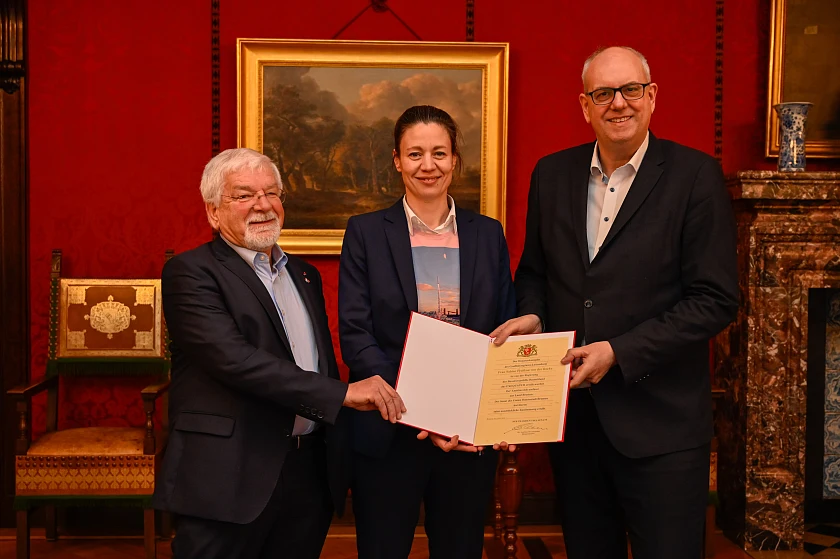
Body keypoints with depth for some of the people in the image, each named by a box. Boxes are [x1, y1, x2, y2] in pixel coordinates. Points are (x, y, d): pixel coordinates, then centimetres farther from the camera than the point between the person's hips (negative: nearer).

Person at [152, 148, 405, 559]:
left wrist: (339, 462, 12)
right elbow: (234, 359, -21)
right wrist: (342, 393, -23)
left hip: (311, 474, 6)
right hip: (229, 479, -6)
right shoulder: (191, 273, -7)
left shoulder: (305, 276, 16)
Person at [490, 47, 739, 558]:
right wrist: (533, 315, -6)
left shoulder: (695, 176, -8)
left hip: (660, 421, -4)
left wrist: (618, 353, -17)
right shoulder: (552, 173, 6)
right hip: (572, 412, 4)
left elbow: (716, 300, -11)